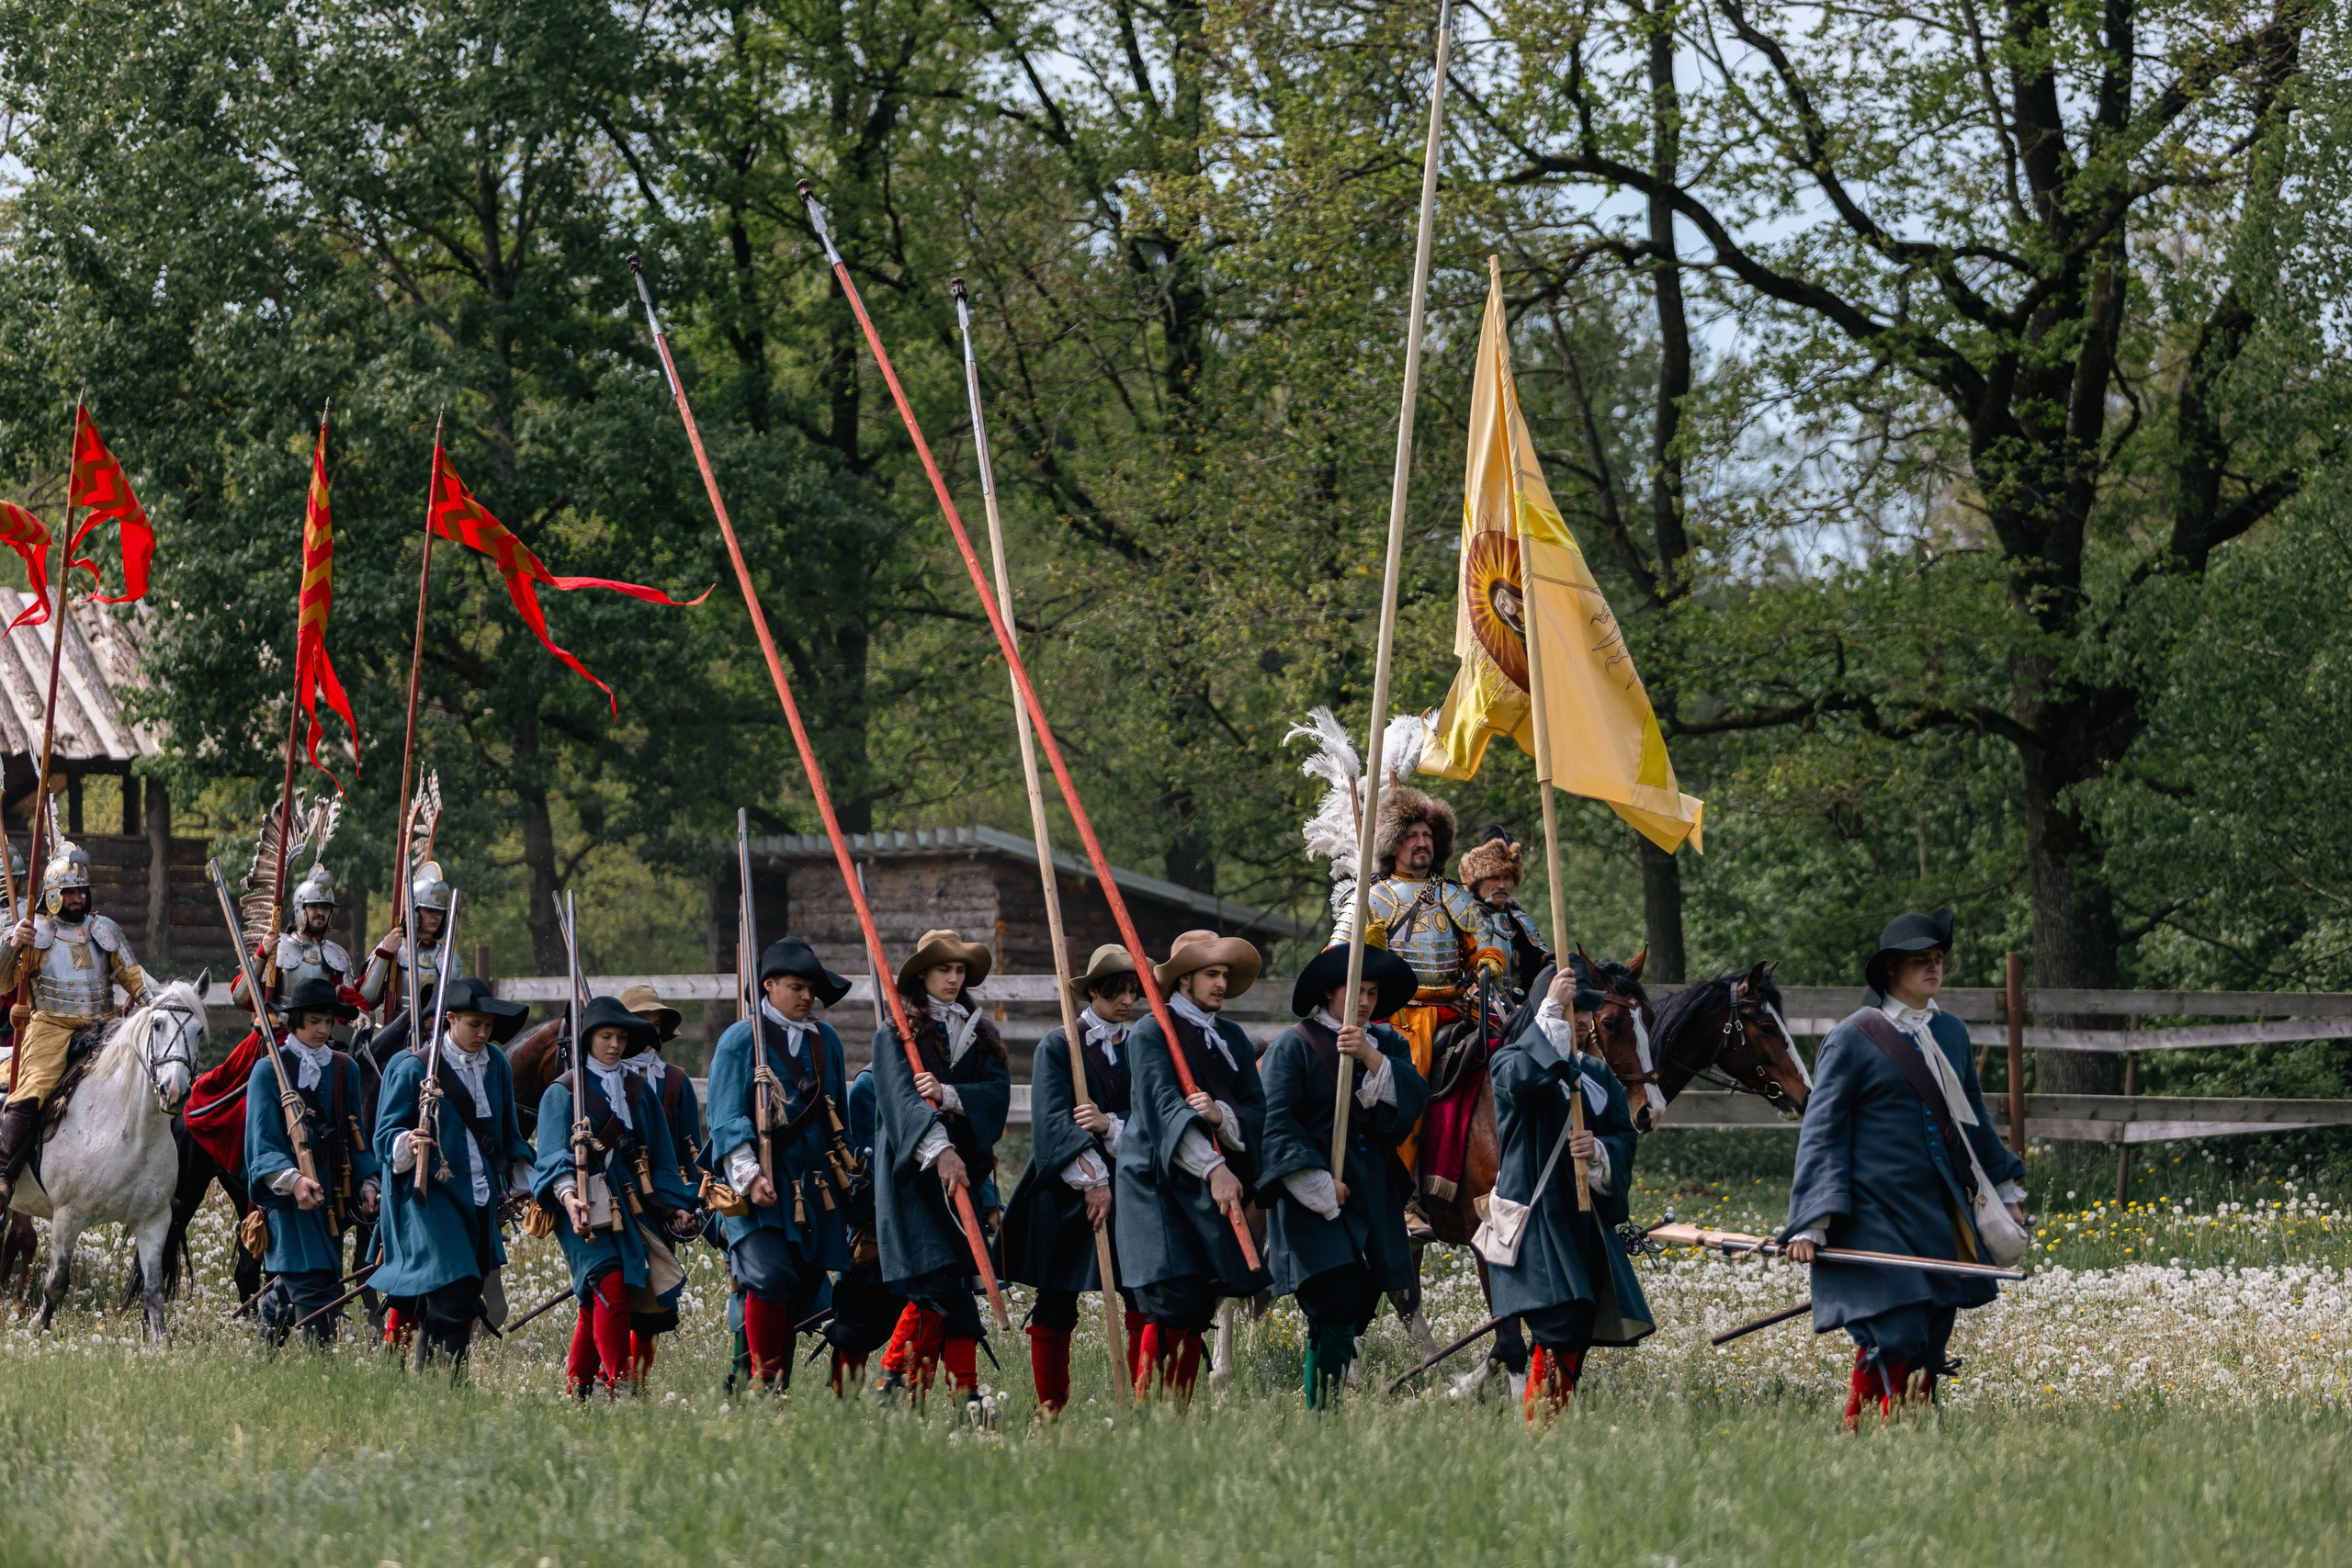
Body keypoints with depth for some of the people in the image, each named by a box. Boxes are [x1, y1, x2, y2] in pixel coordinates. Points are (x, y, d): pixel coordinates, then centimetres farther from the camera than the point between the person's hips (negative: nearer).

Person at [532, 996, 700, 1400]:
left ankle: (578, 1390, 11)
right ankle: (618, 1386, -21)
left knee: (595, 1303, 5)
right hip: (588, 1207, -5)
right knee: (611, 1286, -20)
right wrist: (567, 1194, -26)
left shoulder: (640, 1091, 19)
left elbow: (661, 1156, 21)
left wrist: (676, 1206, 11)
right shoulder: (564, 1092, 4)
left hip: (632, 1206, 5)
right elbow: (554, 1154, -8)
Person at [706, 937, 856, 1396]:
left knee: (803, 1285, 3)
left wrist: (846, 1180, 22)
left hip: (815, 1185, 5)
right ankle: (765, 1380, -11)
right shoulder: (741, 1039, 0)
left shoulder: (825, 1039, 16)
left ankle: (781, 1386, 9)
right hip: (762, 1184, -5)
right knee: (769, 1276, -18)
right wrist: (749, 1177, -16)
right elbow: (727, 1117, -5)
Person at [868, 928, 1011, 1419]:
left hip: (966, 1169, 4)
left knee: (938, 1286, -2)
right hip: (915, 1172, -4)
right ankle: (965, 1389, -12)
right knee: (943, 1282, -14)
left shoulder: (981, 1035, 17)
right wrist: (940, 1150, -27)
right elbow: (904, 1099, -12)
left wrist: (947, 1095, -18)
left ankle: (895, 1383, 2)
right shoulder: (895, 1036, 4)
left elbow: (998, 1092, 1)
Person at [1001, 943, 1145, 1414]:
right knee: (1056, 1309, 1)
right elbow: (1053, 1121, -8)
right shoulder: (1058, 1046, 3)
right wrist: (1092, 1180, -18)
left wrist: (1111, 1126, -15)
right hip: (1065, 1194, -2)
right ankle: (1050, 1407, 9)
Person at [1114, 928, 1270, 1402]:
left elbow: (1256, 1110, 7)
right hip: (1159, 1184, -6)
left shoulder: (1232, 1038, 16)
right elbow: (1166, 1106, -16)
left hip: (1215, 1190, 6)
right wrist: (1212, 1168, -27)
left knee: (1199, 1312, 2)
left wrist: (1221, 1114, -17)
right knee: (1172, 1304, -15)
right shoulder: (1151, 1033, -4)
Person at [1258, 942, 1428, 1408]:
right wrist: (1319, 1186, -15)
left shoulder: (1388, 1046, 15)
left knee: (1361, 1313, 3)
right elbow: (1276, 1123, -9)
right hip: (1313, 1201, -6)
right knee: (1336, 1311, -18)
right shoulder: (1294, 1045, -1)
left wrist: (1372, 1059, -17)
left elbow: (1413, 1101, -2)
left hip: (1374, 1192, 6)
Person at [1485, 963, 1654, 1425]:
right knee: (1562, 1326, -19)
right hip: (1537, 1217, -6)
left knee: (1578, 1335, 3)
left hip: (1587, 1219, 6)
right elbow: (1522, 1080, -25)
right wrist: (1551, 1009, -29)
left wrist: (1599, 1152, -13)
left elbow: (1626, 1136, 9)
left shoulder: (1597, 1074, 17)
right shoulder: (1512, 1060, 0)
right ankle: (1538, 1424, -16)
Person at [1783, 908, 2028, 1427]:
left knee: (1932, 1341, 4)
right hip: (1875, 1218, -6)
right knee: (1896, 1336, -15)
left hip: (1941, 1218, 6)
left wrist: (2005, 1187, 28)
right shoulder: (1852, 1040, -5)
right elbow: (1821, 1132, -5)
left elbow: (1974, 1116, 28)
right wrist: (1811, 1221, -12)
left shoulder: (1951, 1033, 14)